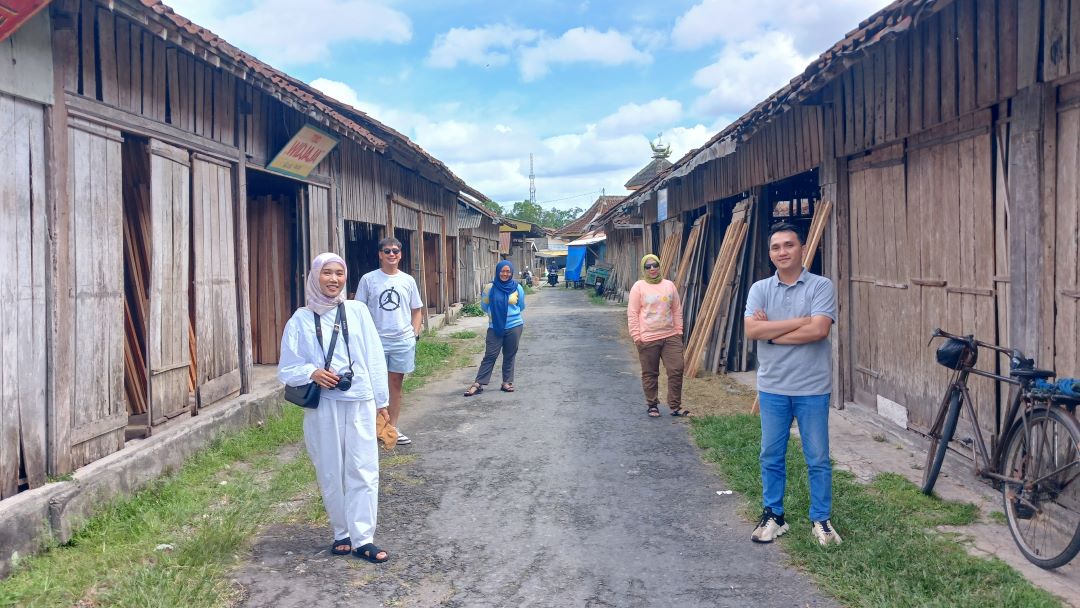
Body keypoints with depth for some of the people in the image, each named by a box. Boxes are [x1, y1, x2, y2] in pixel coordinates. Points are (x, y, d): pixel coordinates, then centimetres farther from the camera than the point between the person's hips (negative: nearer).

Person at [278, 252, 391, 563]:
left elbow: (374, 358, 6)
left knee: (363, 470, -1)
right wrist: (312, 373, -16)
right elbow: (286, 369, 4)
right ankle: (342, 534, 23)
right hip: (322, 406, 0)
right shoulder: (301, 319, 1)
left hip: (359, 402, 0)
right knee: (330, 473, 8)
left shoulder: (357, 311, 2)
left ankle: (362, 538, 6)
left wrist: (381, 400, 6)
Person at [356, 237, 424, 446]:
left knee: (396, 383, 10)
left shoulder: (407, 280, 6)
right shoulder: (368, 279, -2)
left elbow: (417, 310, 12)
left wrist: (415, 334, 1)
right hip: (376, 341, -2)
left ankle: (392, 427, 20)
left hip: (403, 340, 2)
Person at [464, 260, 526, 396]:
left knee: (509, 356, 8)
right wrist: (495, 313, 6)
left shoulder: (517, 288, -1)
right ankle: (478, 383, -2)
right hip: (495, 327, -1)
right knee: (490, 355, -3)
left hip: (514, 326, 1)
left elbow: (521, 307, 12)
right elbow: (484, 306, 7)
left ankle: (507, 382, 18)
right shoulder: (490, 287, -3)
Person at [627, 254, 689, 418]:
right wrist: (636, 336, -9)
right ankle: (652, 405, 22)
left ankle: (675, 406, 9)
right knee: (650, 374, 7)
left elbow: (677, 310, 13)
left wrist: (679, 330, 9)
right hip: (648, 339, -3)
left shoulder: (669, 285, 7)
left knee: (676, 370, -1)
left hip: (671, 337, 3)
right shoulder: (639, 287, -4)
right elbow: (632, 313, -5)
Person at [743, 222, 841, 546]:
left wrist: (772, 332, -13)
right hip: (772, 387, 3)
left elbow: (818, 330, -20)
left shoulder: (821, 286, -6)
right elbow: (751, 330, -13)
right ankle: (773, 516, 26)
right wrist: (800, 321, -16)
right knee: (771, 456, 12)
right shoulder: (760, 289, 2)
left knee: (817, 458, 8)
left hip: (812, 388, -3)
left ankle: (821, 519, 22)